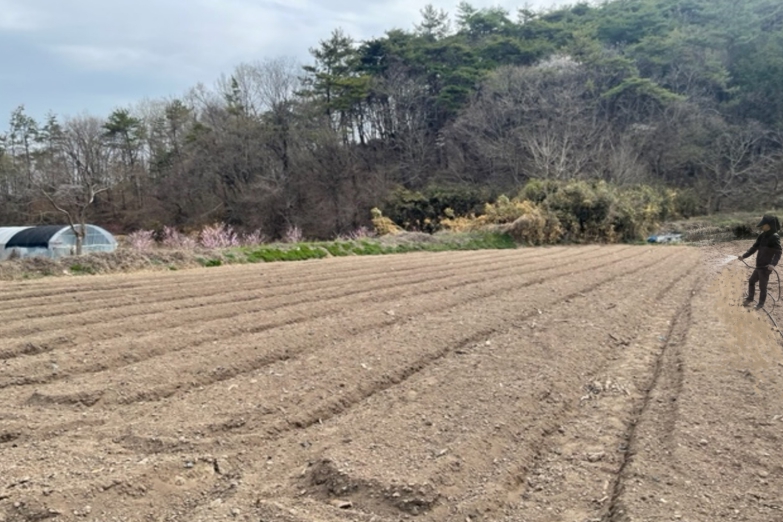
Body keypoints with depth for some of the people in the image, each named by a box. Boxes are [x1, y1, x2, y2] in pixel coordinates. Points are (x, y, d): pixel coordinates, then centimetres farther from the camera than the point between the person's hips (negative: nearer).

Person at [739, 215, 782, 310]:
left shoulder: (775, 237, -18)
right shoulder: (762, 236, 4)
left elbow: (778, 253, -25)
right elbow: (754, 247, 13)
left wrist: (773, 264, -40)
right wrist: (744, 256, 5)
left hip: (766, 268, -8)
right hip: (759, 266, 8)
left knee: (762, 286, 5)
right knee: (751, 282, 20)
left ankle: (761, 304, 23)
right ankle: (750, 299, 37)